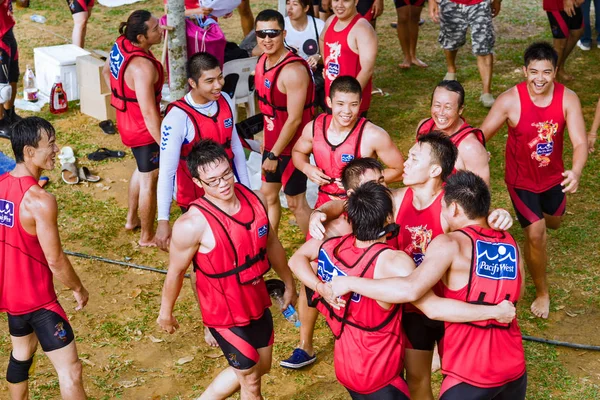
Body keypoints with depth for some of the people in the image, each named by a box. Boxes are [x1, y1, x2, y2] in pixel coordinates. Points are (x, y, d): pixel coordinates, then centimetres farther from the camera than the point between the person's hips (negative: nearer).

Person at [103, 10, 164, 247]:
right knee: (150, 180, 8)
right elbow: (149, 112, -32)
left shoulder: (121, 44, -6)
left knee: (142, 169, 30)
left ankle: (132, 218, 47)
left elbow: (106, 71, 14)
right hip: (143, 128, -9)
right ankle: (147, 237, 24)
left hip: (127, 120, 9)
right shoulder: (143, 66, -34)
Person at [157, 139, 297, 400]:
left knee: (261, 367, 25)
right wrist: (166, 312, 0)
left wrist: (289, 284, 18)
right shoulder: (193, 224, -28)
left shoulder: (254, 200, -10)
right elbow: (176, 272, -13)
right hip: (225, 312, -7)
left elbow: (271, 244, 7)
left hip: (257, 301, 7)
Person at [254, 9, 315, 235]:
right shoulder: (263, 61, 1)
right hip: (272, 143, 9)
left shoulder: (293, 70, -27)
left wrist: (274, 155, -19)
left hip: (292, 147, -8)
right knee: (268, 194, 19)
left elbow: (294, 119, -25)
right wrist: (267, 143, 16)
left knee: (295, 202, 4)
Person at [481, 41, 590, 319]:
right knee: (535, 234, -10)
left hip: (554, 176, 4)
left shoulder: (568, 99, -21)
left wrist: (576, 171, -47)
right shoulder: (510, 100, -27)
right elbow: (481, 136, -20)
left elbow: (580, 142, -26)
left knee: (553, 222, 27)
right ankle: (542, 292, 14)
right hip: (521, 179, -3)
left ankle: (535, 215, 68)